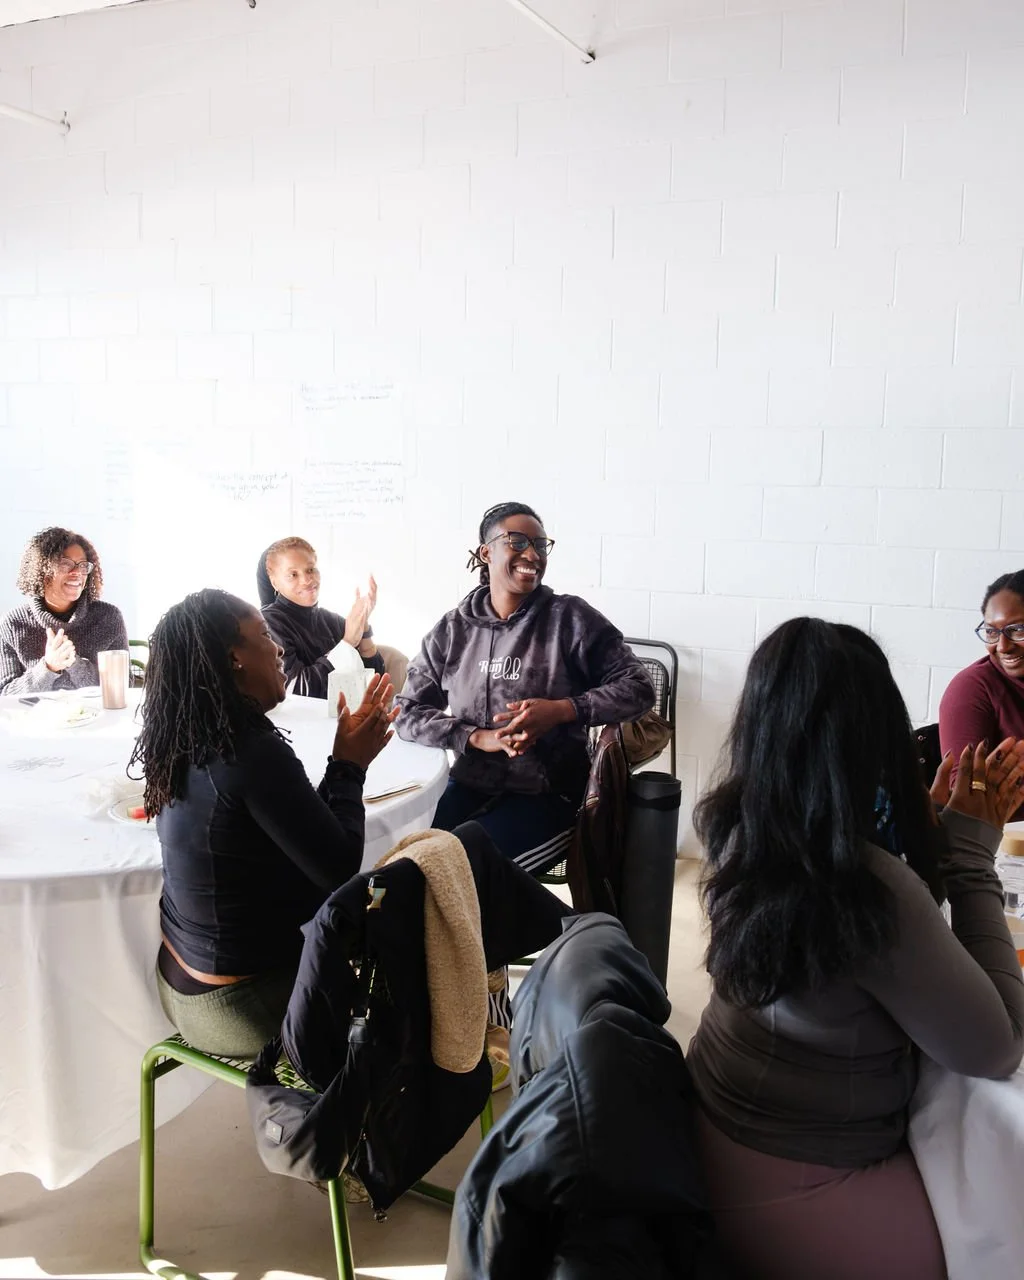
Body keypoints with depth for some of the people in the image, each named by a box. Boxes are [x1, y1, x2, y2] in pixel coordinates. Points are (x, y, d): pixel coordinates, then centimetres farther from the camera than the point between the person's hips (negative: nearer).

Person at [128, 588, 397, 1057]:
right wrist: (349, 767, -9)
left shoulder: (186, 744, -1)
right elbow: (340, 869, -20)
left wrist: (344, 760, 2)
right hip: (241, 1007, -8)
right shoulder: (253, 753, -28)